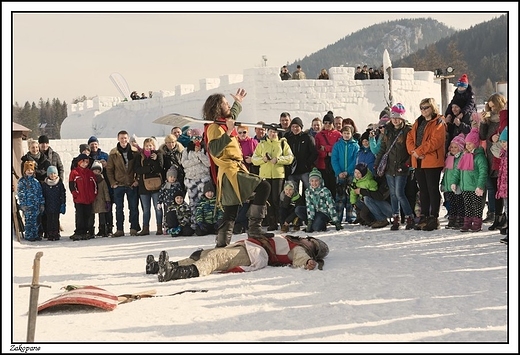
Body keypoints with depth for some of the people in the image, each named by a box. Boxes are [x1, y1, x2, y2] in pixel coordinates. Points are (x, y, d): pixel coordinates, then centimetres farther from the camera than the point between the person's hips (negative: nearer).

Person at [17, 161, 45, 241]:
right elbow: (21, 194, -6)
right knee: (29, 220, -4)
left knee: (35, 220, 7)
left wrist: (42, 204, 10)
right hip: (27, 205, -4)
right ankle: (28, 235, 3)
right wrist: (23, 204, -12)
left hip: (36, 205, 4)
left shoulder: (36, 181, 12)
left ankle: (35, 235, 15)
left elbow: (40, 193, 14)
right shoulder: (22, 181, -2)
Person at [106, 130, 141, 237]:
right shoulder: (113, 154, 2)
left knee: (133, 207, 2)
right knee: (119, 208, 4)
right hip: (118, 185, 0)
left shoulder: (135, 152, 2)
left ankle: (134, 228, 9)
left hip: (132, 184, 0)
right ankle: (119, 229, 9)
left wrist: (137, 180, -4)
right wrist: (113, 183, -2)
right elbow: (109, 169, 4)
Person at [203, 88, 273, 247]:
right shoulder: (214, 127, -9)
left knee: (230, 216, 11)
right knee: (263, 186, -20)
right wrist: (228, 133, -29)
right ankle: (254, 227, -22)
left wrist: (238, 103, 53)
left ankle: (222, 244, 12)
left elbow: (232, 115, 45)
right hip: (230, 172, -10)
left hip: (233, 171, 10)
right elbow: (214, 150, -24)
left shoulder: (222, 124, 19)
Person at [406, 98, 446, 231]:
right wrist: (413, 151, -8)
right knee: (423, 190, 12)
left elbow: (435, 141, -18)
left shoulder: (438, 123, -6)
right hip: (418, 162, 7)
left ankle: (433, 218, 1)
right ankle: (424, 217, 18)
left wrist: (419, 151, -18)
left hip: (432, 162, -7)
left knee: (433, 190, -3)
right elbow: (410, 138, 11)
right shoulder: (418, 123, 18)